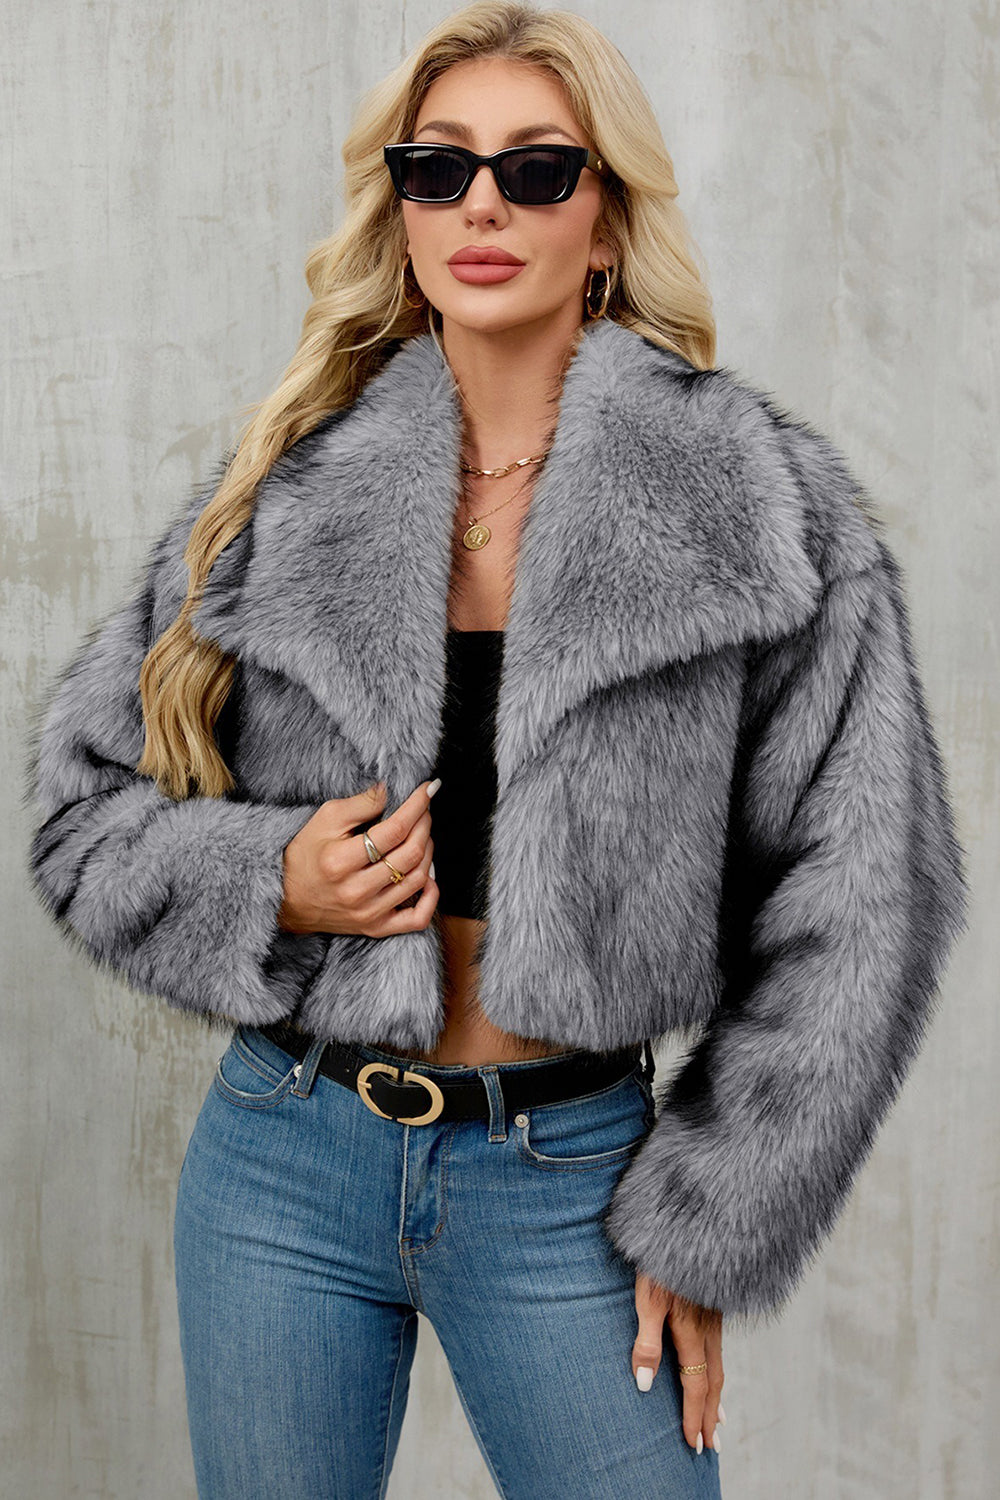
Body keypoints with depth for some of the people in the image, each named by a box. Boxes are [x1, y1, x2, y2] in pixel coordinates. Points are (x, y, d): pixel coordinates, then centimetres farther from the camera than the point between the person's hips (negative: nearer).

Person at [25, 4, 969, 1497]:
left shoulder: (763, 502, -5)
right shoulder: (285, 487, 1)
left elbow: (853, 904, -4)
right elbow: (81, 801, 7)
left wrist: (711, 1219, -4)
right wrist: (267, 885, -13)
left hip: (568, 1181, -1)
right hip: (283, 1162, 2)